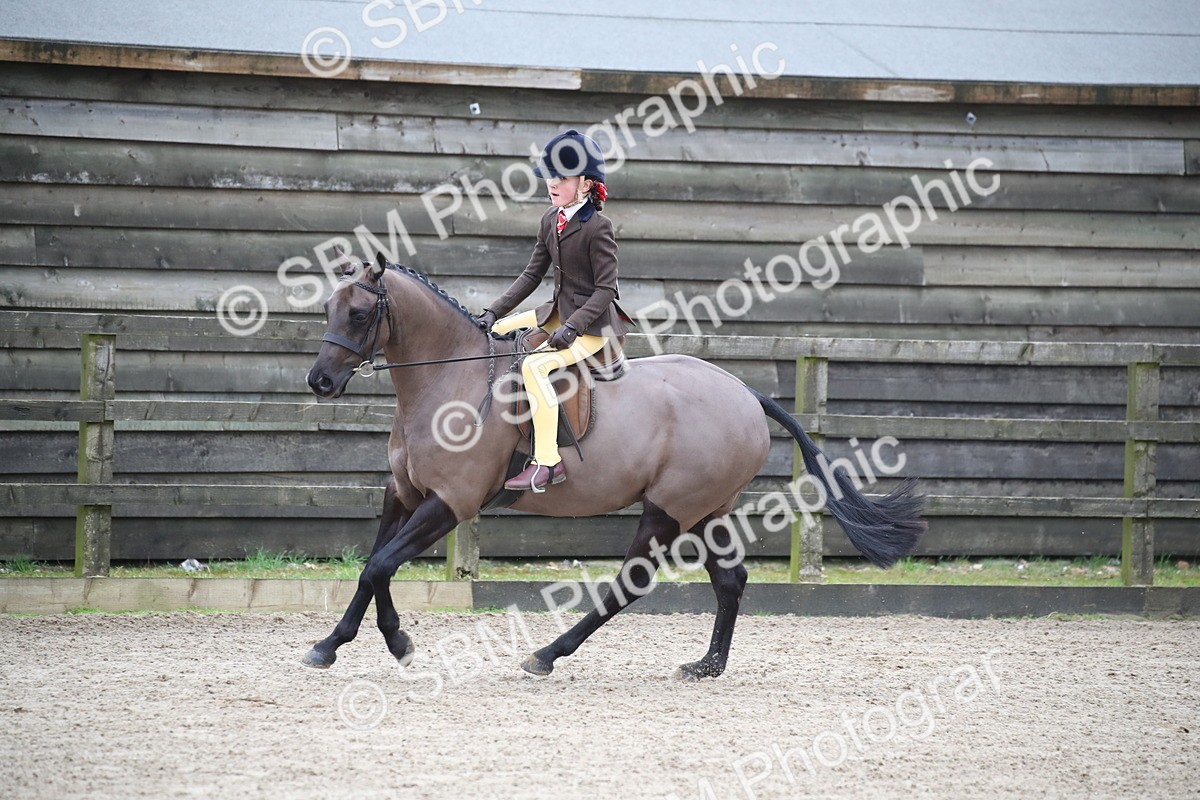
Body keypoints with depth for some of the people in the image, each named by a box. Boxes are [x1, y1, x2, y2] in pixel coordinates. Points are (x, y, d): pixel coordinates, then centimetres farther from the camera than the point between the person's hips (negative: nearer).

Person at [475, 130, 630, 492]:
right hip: (560, 312, 9)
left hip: (594, 323, -9)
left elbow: (605, 289, -19)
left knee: (535, 365, -28)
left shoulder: (597, 227, -17)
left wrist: (571, 327, -28)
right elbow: (532, 275, 10)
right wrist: (494, 312, 1)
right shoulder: (551, 219, 7)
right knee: (494, 332, 10)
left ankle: (547, 463, -29)